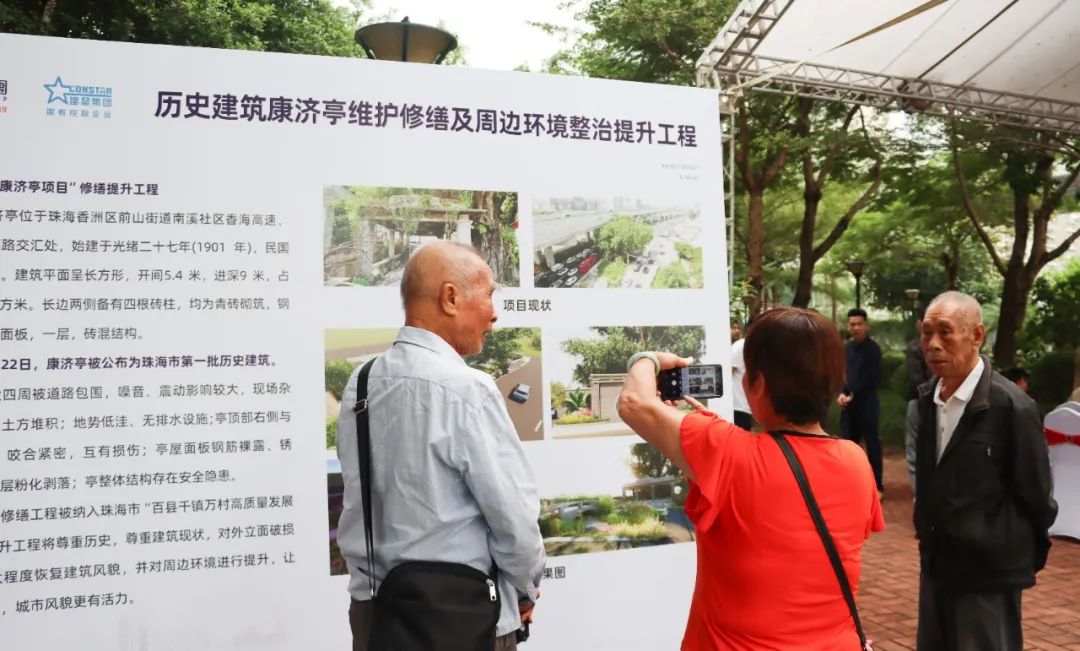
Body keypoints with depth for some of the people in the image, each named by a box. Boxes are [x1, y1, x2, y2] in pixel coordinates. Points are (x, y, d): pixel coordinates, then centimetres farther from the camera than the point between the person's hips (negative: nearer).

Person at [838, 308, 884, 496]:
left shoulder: (873, 349, -7)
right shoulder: (846, 348, 8)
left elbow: (873, 379, -11)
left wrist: (852, 396, -12)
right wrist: (842, 393, -8)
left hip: (867, 404, -5)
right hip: (848, 404, 5)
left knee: (872, 445, 1)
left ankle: (877, 486, 9)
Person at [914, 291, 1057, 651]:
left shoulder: (1012, 406, -17)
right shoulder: (927, 398, 3)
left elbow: (1034, 495, -8)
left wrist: (1026, 558, 2)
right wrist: (930, 540, 15)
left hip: (988, 572, -6)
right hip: (936, 564, 6)